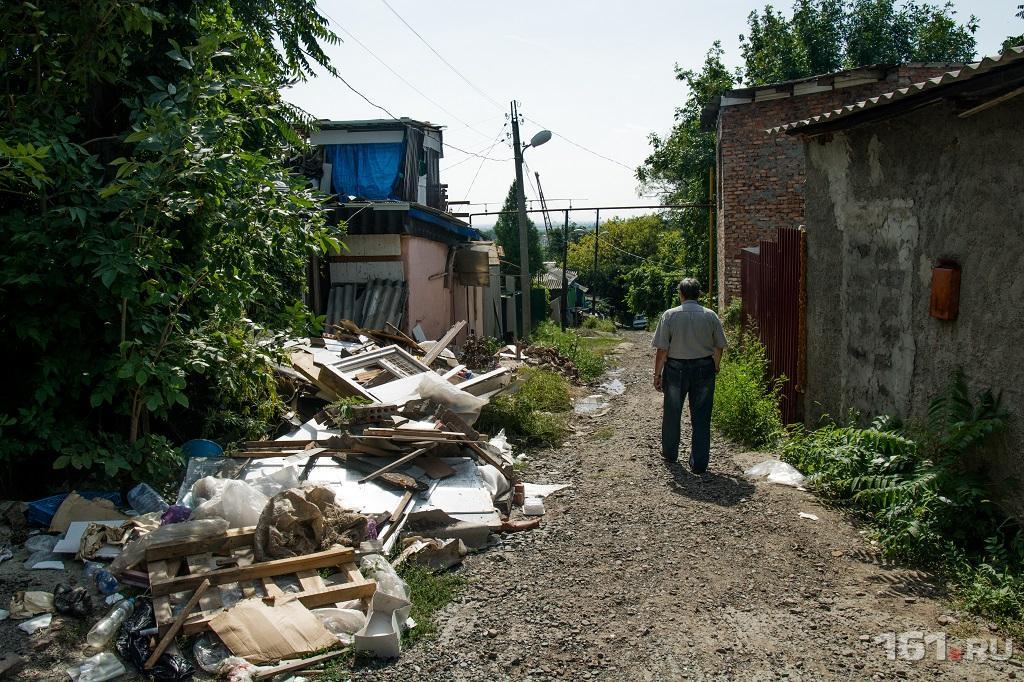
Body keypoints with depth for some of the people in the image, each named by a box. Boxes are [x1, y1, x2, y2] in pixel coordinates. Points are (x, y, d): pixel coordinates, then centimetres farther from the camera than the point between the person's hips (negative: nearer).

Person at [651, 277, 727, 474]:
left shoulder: (670, 315, -8)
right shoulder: (710, 316, -2)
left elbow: (662, 349, -9)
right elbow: (719, 347, 4)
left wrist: (657, 373, 1)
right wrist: (715, 368, 20)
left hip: (676, 369, -1)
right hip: (704, 369, 1)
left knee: (672, 414, 17)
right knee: (701, 417, 6)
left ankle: (670, 454, 32)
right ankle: (699, 464, 8)